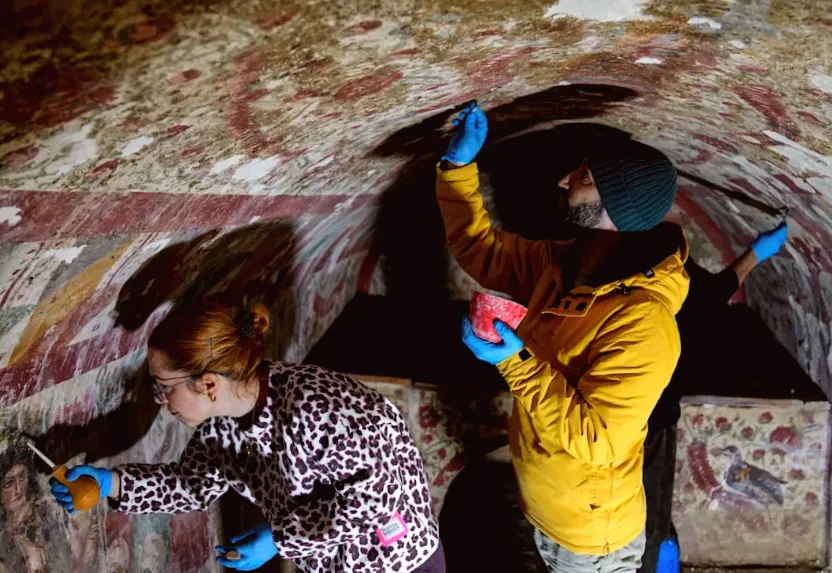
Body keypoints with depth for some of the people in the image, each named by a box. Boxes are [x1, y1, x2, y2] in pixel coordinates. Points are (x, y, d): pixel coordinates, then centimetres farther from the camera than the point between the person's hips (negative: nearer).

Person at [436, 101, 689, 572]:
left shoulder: (642, 325, -34)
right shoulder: (564, 266, -9)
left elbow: (594, 441, -33)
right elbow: (481, 250, 3)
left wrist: (516, 364, -38)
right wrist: (460, 163, -6)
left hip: (592, 534, -7)